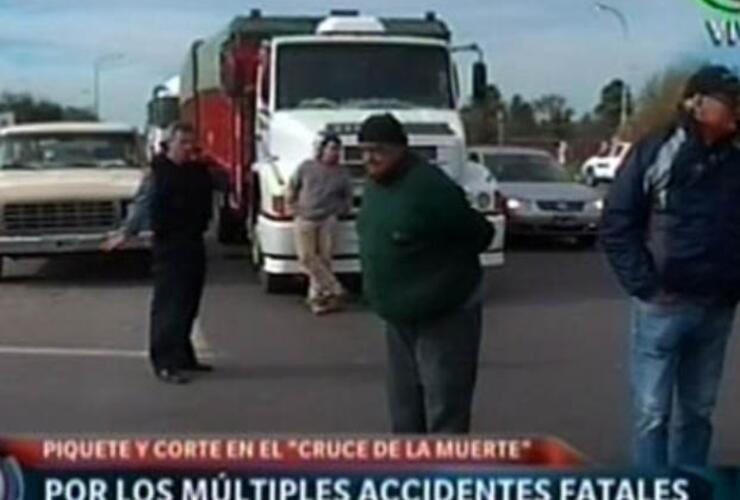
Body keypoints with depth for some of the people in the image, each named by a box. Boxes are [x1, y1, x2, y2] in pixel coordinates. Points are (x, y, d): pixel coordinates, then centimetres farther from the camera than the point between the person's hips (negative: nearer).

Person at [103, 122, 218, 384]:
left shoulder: (199, 171, 11)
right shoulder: (159, 173, -8)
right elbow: (142, 205, -17)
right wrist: (126, 233, -26)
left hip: (194, 243, 7)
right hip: (169, 244, -7)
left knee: (189, 304, 14)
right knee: (169, 304, -8)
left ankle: (183, 355, 26)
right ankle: (165, 363, -8)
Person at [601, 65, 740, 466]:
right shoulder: (653, 155, -5)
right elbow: (616, 226, -6)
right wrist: (644, 285, -11)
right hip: (663, 306, -4)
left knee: (697, 410, 13)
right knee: (652, 411, 1)